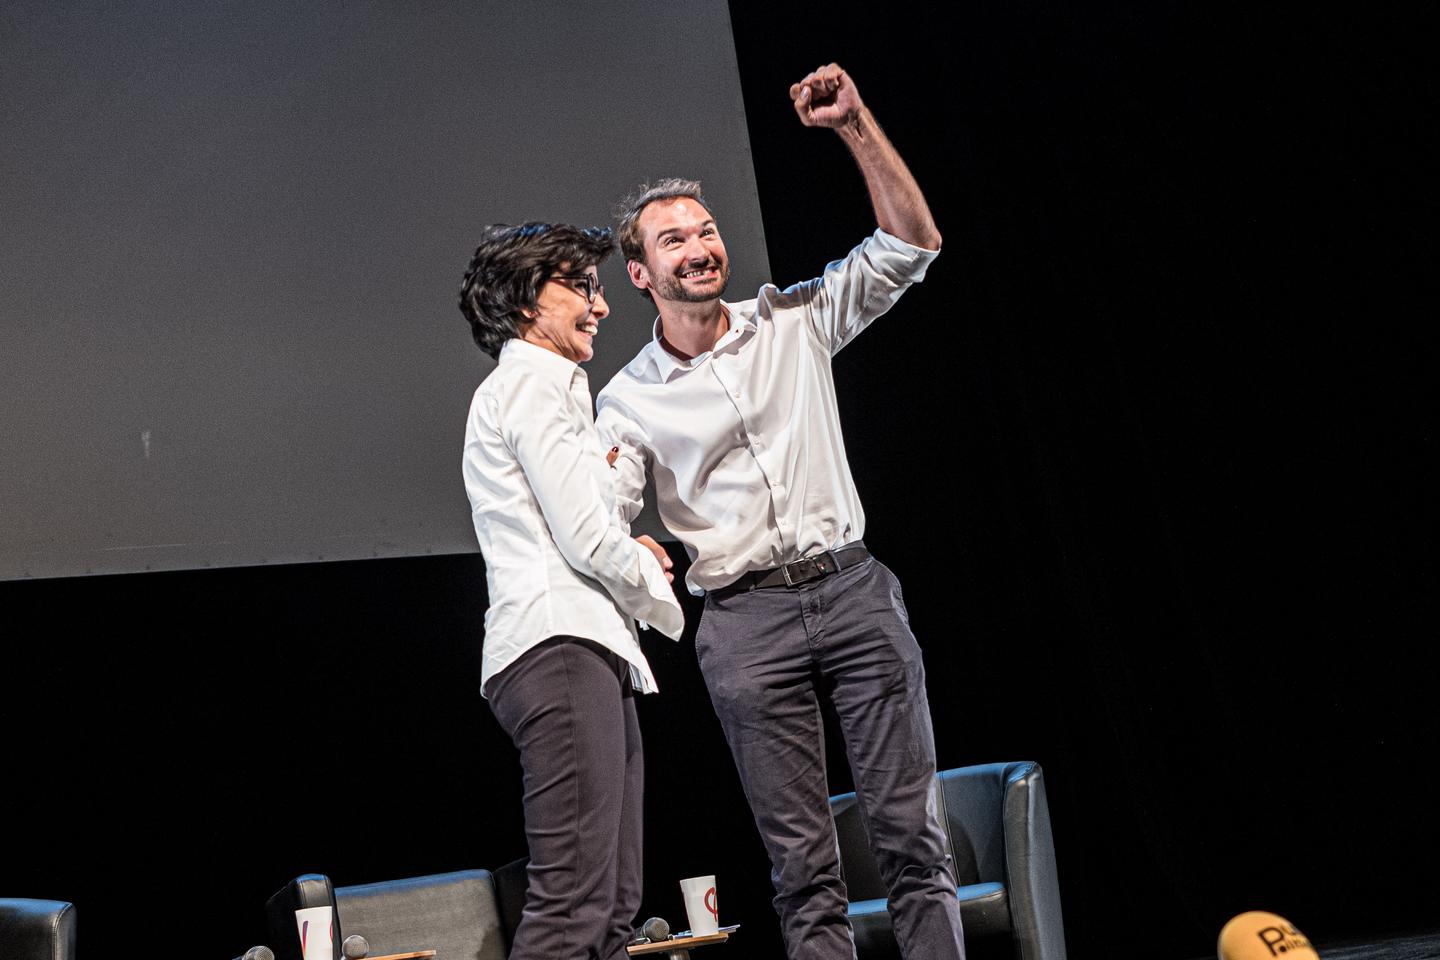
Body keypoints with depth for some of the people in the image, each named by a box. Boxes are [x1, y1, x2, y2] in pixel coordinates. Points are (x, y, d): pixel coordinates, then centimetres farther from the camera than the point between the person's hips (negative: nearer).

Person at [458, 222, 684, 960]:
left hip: (585, 650, 11)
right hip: (560, 647, -11)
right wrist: (659, 599, 7)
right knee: (574, 900, -18)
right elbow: (586, 538, -9)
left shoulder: (533, 388, 30)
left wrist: (628, 556, 18)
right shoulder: (531, 382, -2)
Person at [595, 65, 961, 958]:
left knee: (913, 832, 0)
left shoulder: (796, 322, 9)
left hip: (853, 587, 1)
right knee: (803, 860, 2)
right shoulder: (629, 401, 6)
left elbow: (912, 244, 3)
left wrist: (856, 125, -5)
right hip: (746, 619, -1)